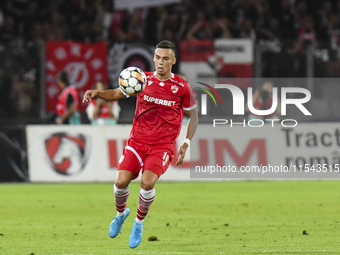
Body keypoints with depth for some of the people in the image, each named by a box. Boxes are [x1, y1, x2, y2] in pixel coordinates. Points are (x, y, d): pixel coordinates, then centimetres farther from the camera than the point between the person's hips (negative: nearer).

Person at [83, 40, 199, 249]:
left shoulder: (181, 87, -2)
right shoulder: (143, 79, 2)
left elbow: (193, 116, 9)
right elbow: (117, 94, 9)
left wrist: (186, 144, -1)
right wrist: (97, 93, -11)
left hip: (163, 145, -2)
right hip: (137, 141, 2)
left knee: (147, 182, -25)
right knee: (121, 181, -13)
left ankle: (139, 222, 1)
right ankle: (121, 212, 21)